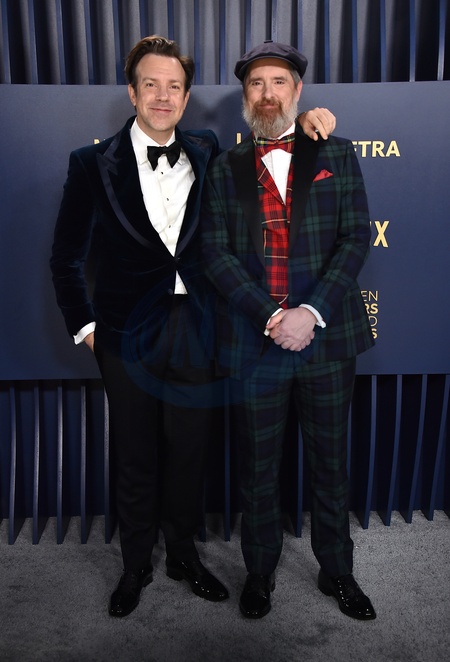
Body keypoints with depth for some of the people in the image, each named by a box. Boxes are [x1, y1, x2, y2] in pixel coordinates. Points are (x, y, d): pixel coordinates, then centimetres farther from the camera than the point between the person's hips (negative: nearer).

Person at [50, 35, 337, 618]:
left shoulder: (206, 152, 6)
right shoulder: (94, 164, -2)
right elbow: (67, 257, 1)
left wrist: (304, 121, 4)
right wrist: (85, 325, -3)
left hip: (194, 332, 2)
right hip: (129, 335, -2)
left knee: (189, 454, 15)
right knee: (135, 459, 13)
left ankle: (184, 554, 39)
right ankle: (136, 565, 36)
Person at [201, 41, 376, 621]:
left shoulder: (336, 156, 7)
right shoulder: (225, 168, 7)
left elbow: (356, 238, -2)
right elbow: (216, 253, -3)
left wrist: (311, 311, -15)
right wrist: (269, 318, -15)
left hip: (328, 339, 1)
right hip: (253, 344, 0)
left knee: (330, 465, 15)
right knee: (258, 471, 12)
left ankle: (336, 571, 37)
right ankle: (260, 572, 35)